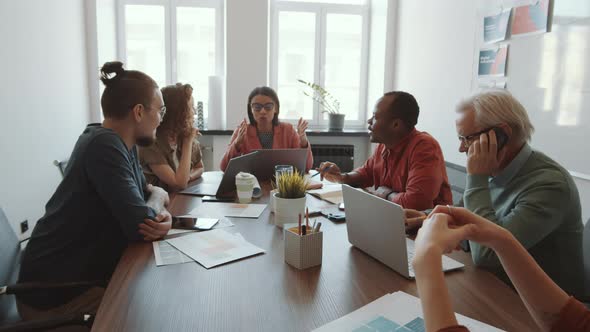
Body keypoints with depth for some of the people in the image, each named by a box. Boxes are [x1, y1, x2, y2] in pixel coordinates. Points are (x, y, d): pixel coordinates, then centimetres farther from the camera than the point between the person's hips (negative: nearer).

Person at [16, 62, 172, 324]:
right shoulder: (105, 146, -25)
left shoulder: (122, 143, 3)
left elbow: (146, 191, 11)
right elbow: (140, 225, -28)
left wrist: (163, 216, -13)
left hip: (84, 274, 8)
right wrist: (158, 196, -7)